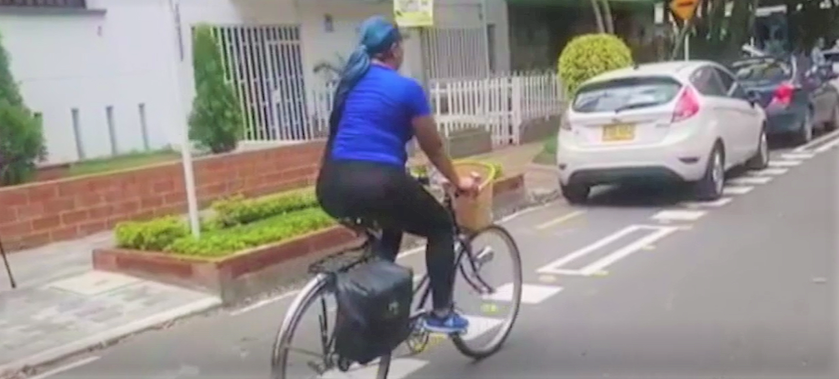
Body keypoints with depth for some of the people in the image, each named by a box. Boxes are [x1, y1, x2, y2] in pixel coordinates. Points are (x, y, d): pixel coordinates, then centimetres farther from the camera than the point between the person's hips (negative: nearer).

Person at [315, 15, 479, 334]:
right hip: (377, 183, -7)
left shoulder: (350, 81, 19)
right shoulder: (407, 88, 1)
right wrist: (457, 181, 26)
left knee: (392, 224, 35)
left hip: (333, 187, 7)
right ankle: (441, 313, 16)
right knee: (441, 228, 18)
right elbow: (433, 147, 9)